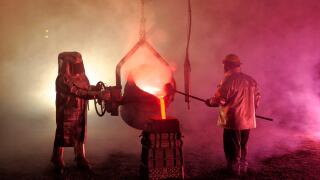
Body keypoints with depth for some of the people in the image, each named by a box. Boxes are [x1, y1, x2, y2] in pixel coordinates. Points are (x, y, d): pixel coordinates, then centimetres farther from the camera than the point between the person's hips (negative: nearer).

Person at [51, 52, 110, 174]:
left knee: (80, 134, 14)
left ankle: (80, 159, 29)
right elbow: (79, 92, -32)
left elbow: (86, 87, 11)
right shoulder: (63, 79, -22)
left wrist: (96, 88, -11)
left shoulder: (80, 75, 2)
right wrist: (99, 95, -40)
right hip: (67, 113, -7)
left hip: (80, 112, 7)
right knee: (63, 135, 6)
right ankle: (57, 161, 24)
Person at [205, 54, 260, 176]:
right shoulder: (250, 80, 6)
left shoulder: (229, 80, -16)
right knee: (242, 146, 21)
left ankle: (234, 169, 20)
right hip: (247, 120, 7)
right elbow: (257, 98, 12)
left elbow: (219, 99, -15)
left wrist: (209, 102, 6)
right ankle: (243, 167, 33)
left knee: (232, 148, 9)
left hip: (233, 121, -7)